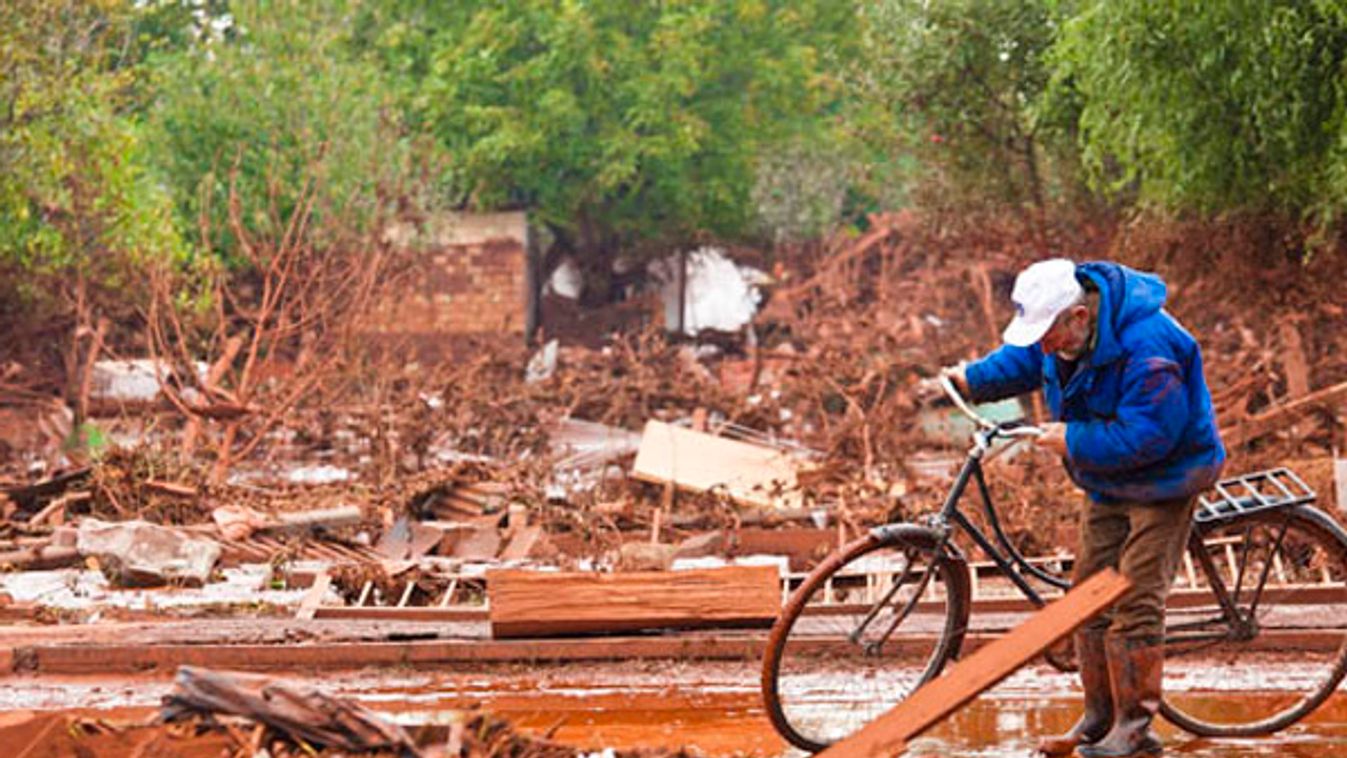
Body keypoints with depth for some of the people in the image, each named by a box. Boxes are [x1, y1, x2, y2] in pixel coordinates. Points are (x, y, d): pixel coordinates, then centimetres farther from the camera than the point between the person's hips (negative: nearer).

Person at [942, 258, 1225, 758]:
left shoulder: (1146, 346, -32)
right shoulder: (1062, 325, -5)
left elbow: (1147, 435, -32)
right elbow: (1021, 360, 17)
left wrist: (1072, 440, -26)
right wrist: (972, 378, 3)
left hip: (1162, 479, -9)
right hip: (1107, 485, 9)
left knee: (1134, 601, -13)